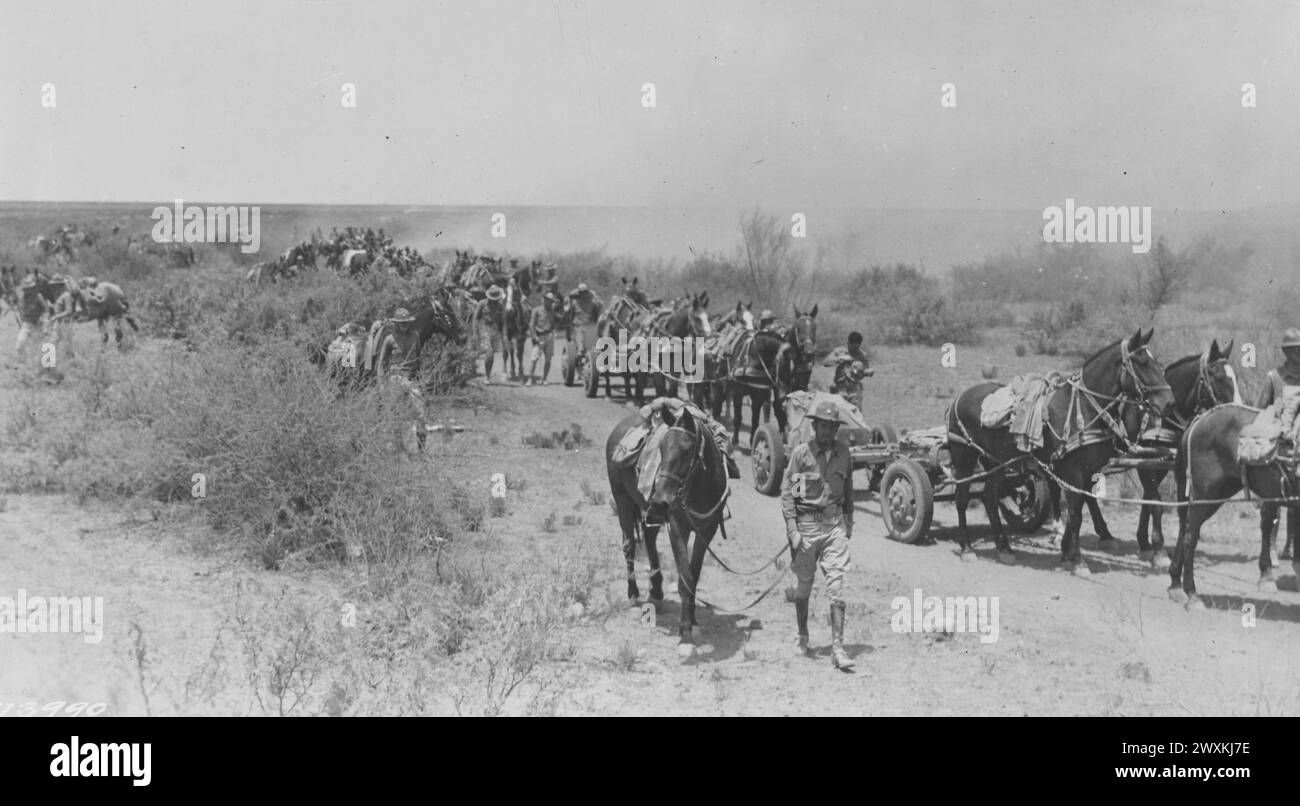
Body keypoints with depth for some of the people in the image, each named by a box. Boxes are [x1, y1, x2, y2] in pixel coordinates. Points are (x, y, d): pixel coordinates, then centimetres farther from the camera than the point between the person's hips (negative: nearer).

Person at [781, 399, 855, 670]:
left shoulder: (842, 452, 4)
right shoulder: (801, 452, -7)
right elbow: (787, 491, -7)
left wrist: (849, 521, 14)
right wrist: (792, 529, -12)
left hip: (835, 525, 2)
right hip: (807, 524, -2)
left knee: (836, 586, -6)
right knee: (804, 585, 11)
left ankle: (838, 648, -6)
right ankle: (802, 638, 30)